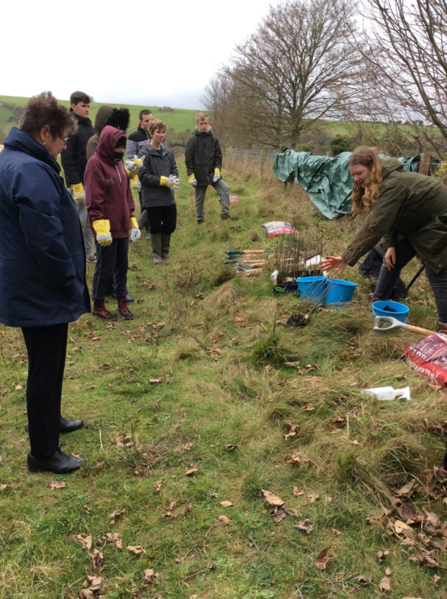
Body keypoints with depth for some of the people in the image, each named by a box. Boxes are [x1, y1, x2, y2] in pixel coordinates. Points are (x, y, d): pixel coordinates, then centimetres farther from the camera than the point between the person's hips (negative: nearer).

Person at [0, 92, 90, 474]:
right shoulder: (31, 171, -24)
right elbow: (47, 241, -27)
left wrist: (69, 284, 18)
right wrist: (73, 286, -14)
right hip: (41, 292, -10)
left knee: (47, 363, 25)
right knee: (46, 368, 3)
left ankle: (49, 420, 44)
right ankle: (43, 452, 19)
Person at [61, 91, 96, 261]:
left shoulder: (89, 126, 14)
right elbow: (67, 160, -17)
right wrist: (76, 186, -20)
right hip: (79, 182, -7)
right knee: (79, 220, -1)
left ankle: (90, 252, 21)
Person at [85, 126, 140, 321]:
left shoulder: (118, 163, 14)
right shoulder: (95, 164, -12)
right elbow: (94, 200, -17)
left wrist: (133, 222, 15)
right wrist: (101, 227, -21)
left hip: (122, 225, 8)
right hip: (106, 227, -8)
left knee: (122, 265, 13)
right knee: (105, 266, 2)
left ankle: (122, 301, 25)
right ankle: (98, 305, 16)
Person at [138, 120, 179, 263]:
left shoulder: (168, 152, 6)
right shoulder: (145, 152, -10)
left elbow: (174, 170, 14)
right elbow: (143, 176, -13)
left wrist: (173, 179, -9)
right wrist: (164, 181, -17)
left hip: (169, 197, 5)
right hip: (152, 198, -5)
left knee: (170, 226, 12)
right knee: (155, 228, 6)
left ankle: (165, 252, 31)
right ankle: (157, 255, 21)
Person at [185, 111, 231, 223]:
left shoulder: (214, 139, 4)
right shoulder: (192, 140, -5)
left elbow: (218, 157, 7)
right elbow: (188, 159, -5)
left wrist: (217, 169, -8)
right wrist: (191, 175, -12)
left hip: (212, 173, 2)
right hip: (199, 175, -2)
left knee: (225, 189, -18)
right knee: (199, 200, 8)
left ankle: (225, 212, -12)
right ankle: (200, 221, 22)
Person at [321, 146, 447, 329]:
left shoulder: (393, 185, -35)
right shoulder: (381, 183, -5)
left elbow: (375, 226, -42)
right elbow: (386, 218, 1)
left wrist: (347, 257, -46)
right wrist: (391, 245, -13)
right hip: (415, 223, 9)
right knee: (392, 261, 8)